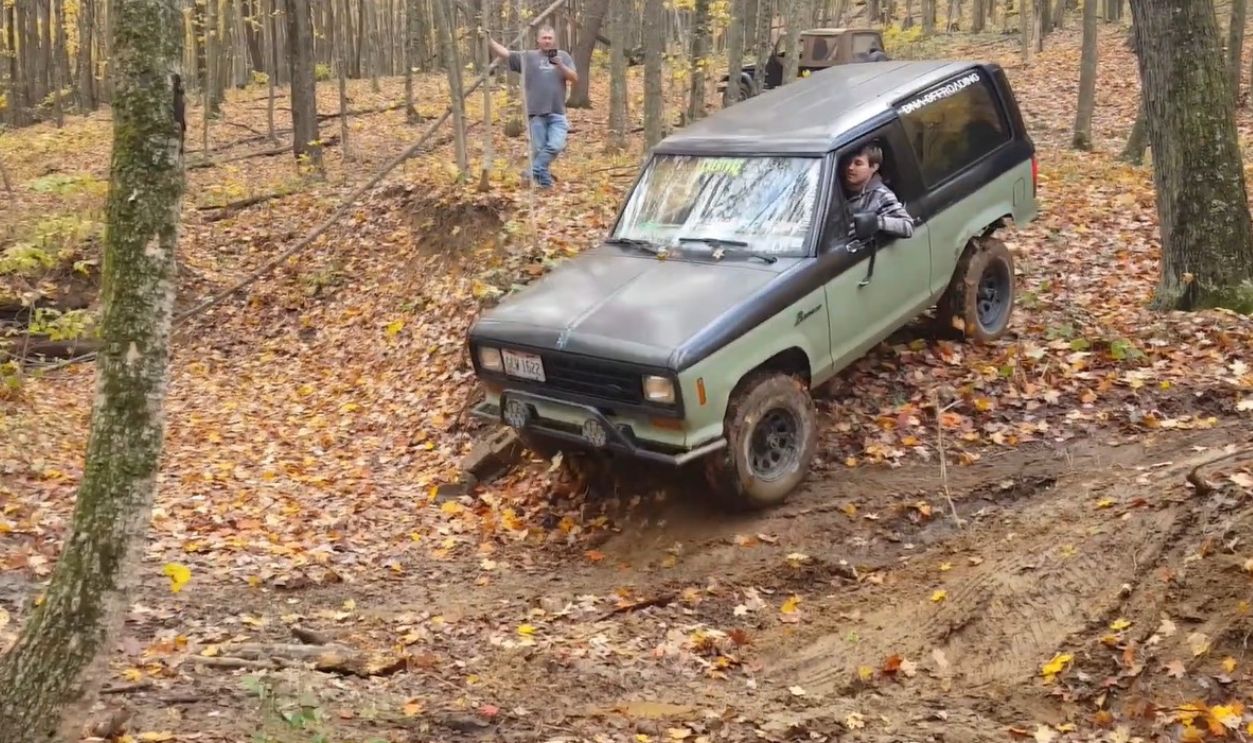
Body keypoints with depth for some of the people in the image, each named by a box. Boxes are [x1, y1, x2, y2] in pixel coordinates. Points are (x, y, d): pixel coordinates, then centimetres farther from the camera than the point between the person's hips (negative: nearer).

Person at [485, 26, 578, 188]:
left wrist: (560, 66, -12)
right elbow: (505, 53, 2)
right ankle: (544, 180, 11)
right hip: (536, 113, 0)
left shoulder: (563, 56, 11)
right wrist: (488, 39, -8)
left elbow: (575, 78, 3)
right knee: (539, 149, 2)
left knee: (555, 146, -16)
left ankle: (534, 172, -6)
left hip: (557, 113, 1)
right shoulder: (528, 56, 7)